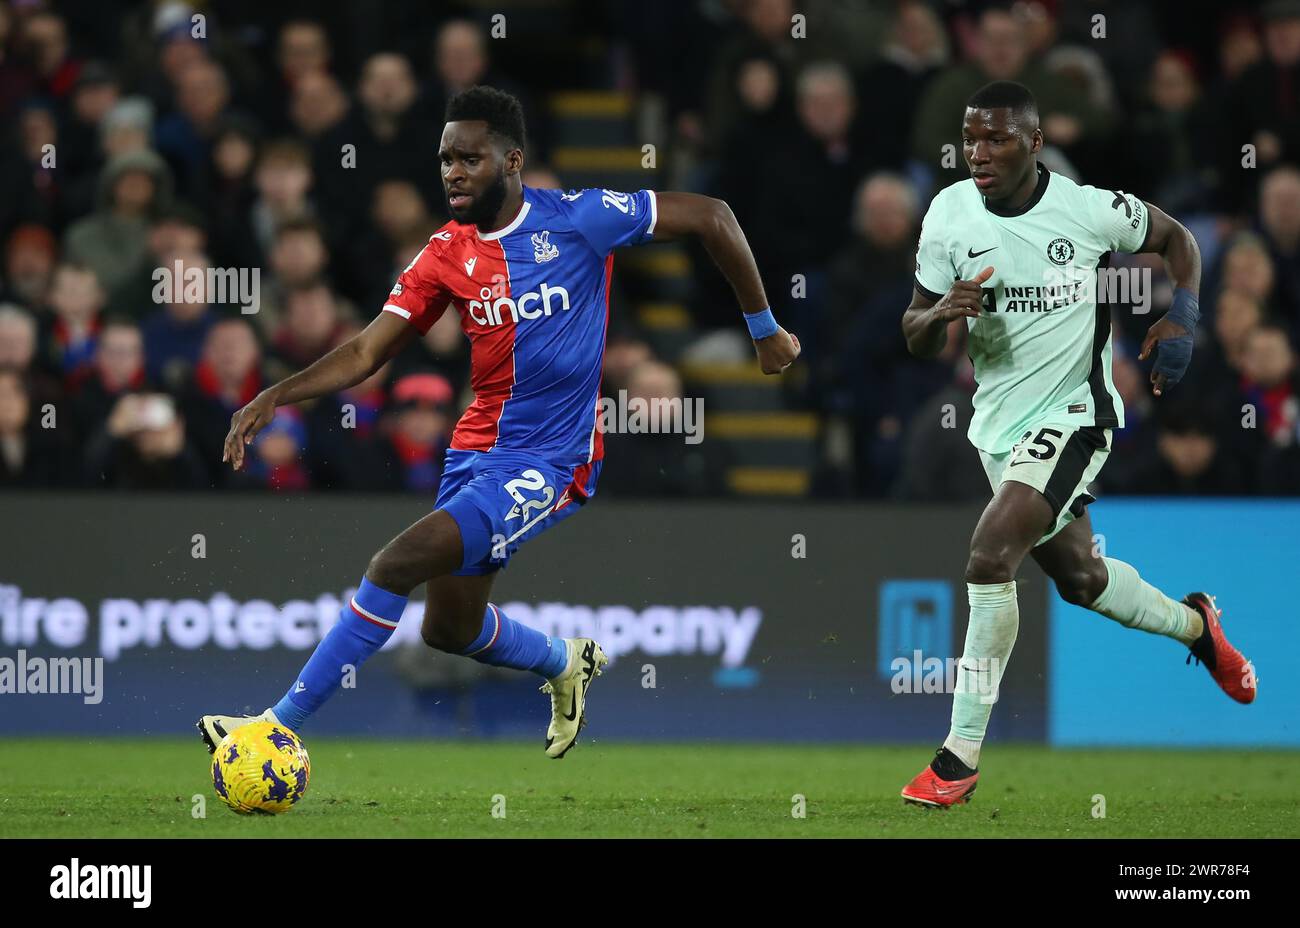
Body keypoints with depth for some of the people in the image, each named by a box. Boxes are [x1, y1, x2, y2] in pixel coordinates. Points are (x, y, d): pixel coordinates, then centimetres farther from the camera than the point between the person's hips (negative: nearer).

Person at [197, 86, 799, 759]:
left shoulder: (577, 221, -11)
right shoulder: (445, 255, 3)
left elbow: (710, 218, -4)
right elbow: (367, 352, 1)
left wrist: (764, 330, 4)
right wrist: (278, 396, -15)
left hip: (550, 463, -7)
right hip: (477, 447, 7)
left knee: (396, 564, -23)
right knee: (449, 629, 15)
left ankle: (281, 726, -18)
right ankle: (565, 663, 46)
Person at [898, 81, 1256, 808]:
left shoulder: (1089, 210, -15)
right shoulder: (949, 214, -5)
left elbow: (1175, 238, 5)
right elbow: (916, 340, 1)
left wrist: (1183, 318, -11)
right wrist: (942, 313, -22)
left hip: (1071, 415, -6)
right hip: (999, 425, 6)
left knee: (990, 558, -23)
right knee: (1079, 578, 20)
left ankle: (962, 757, -17)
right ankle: (1194, 625, 52)